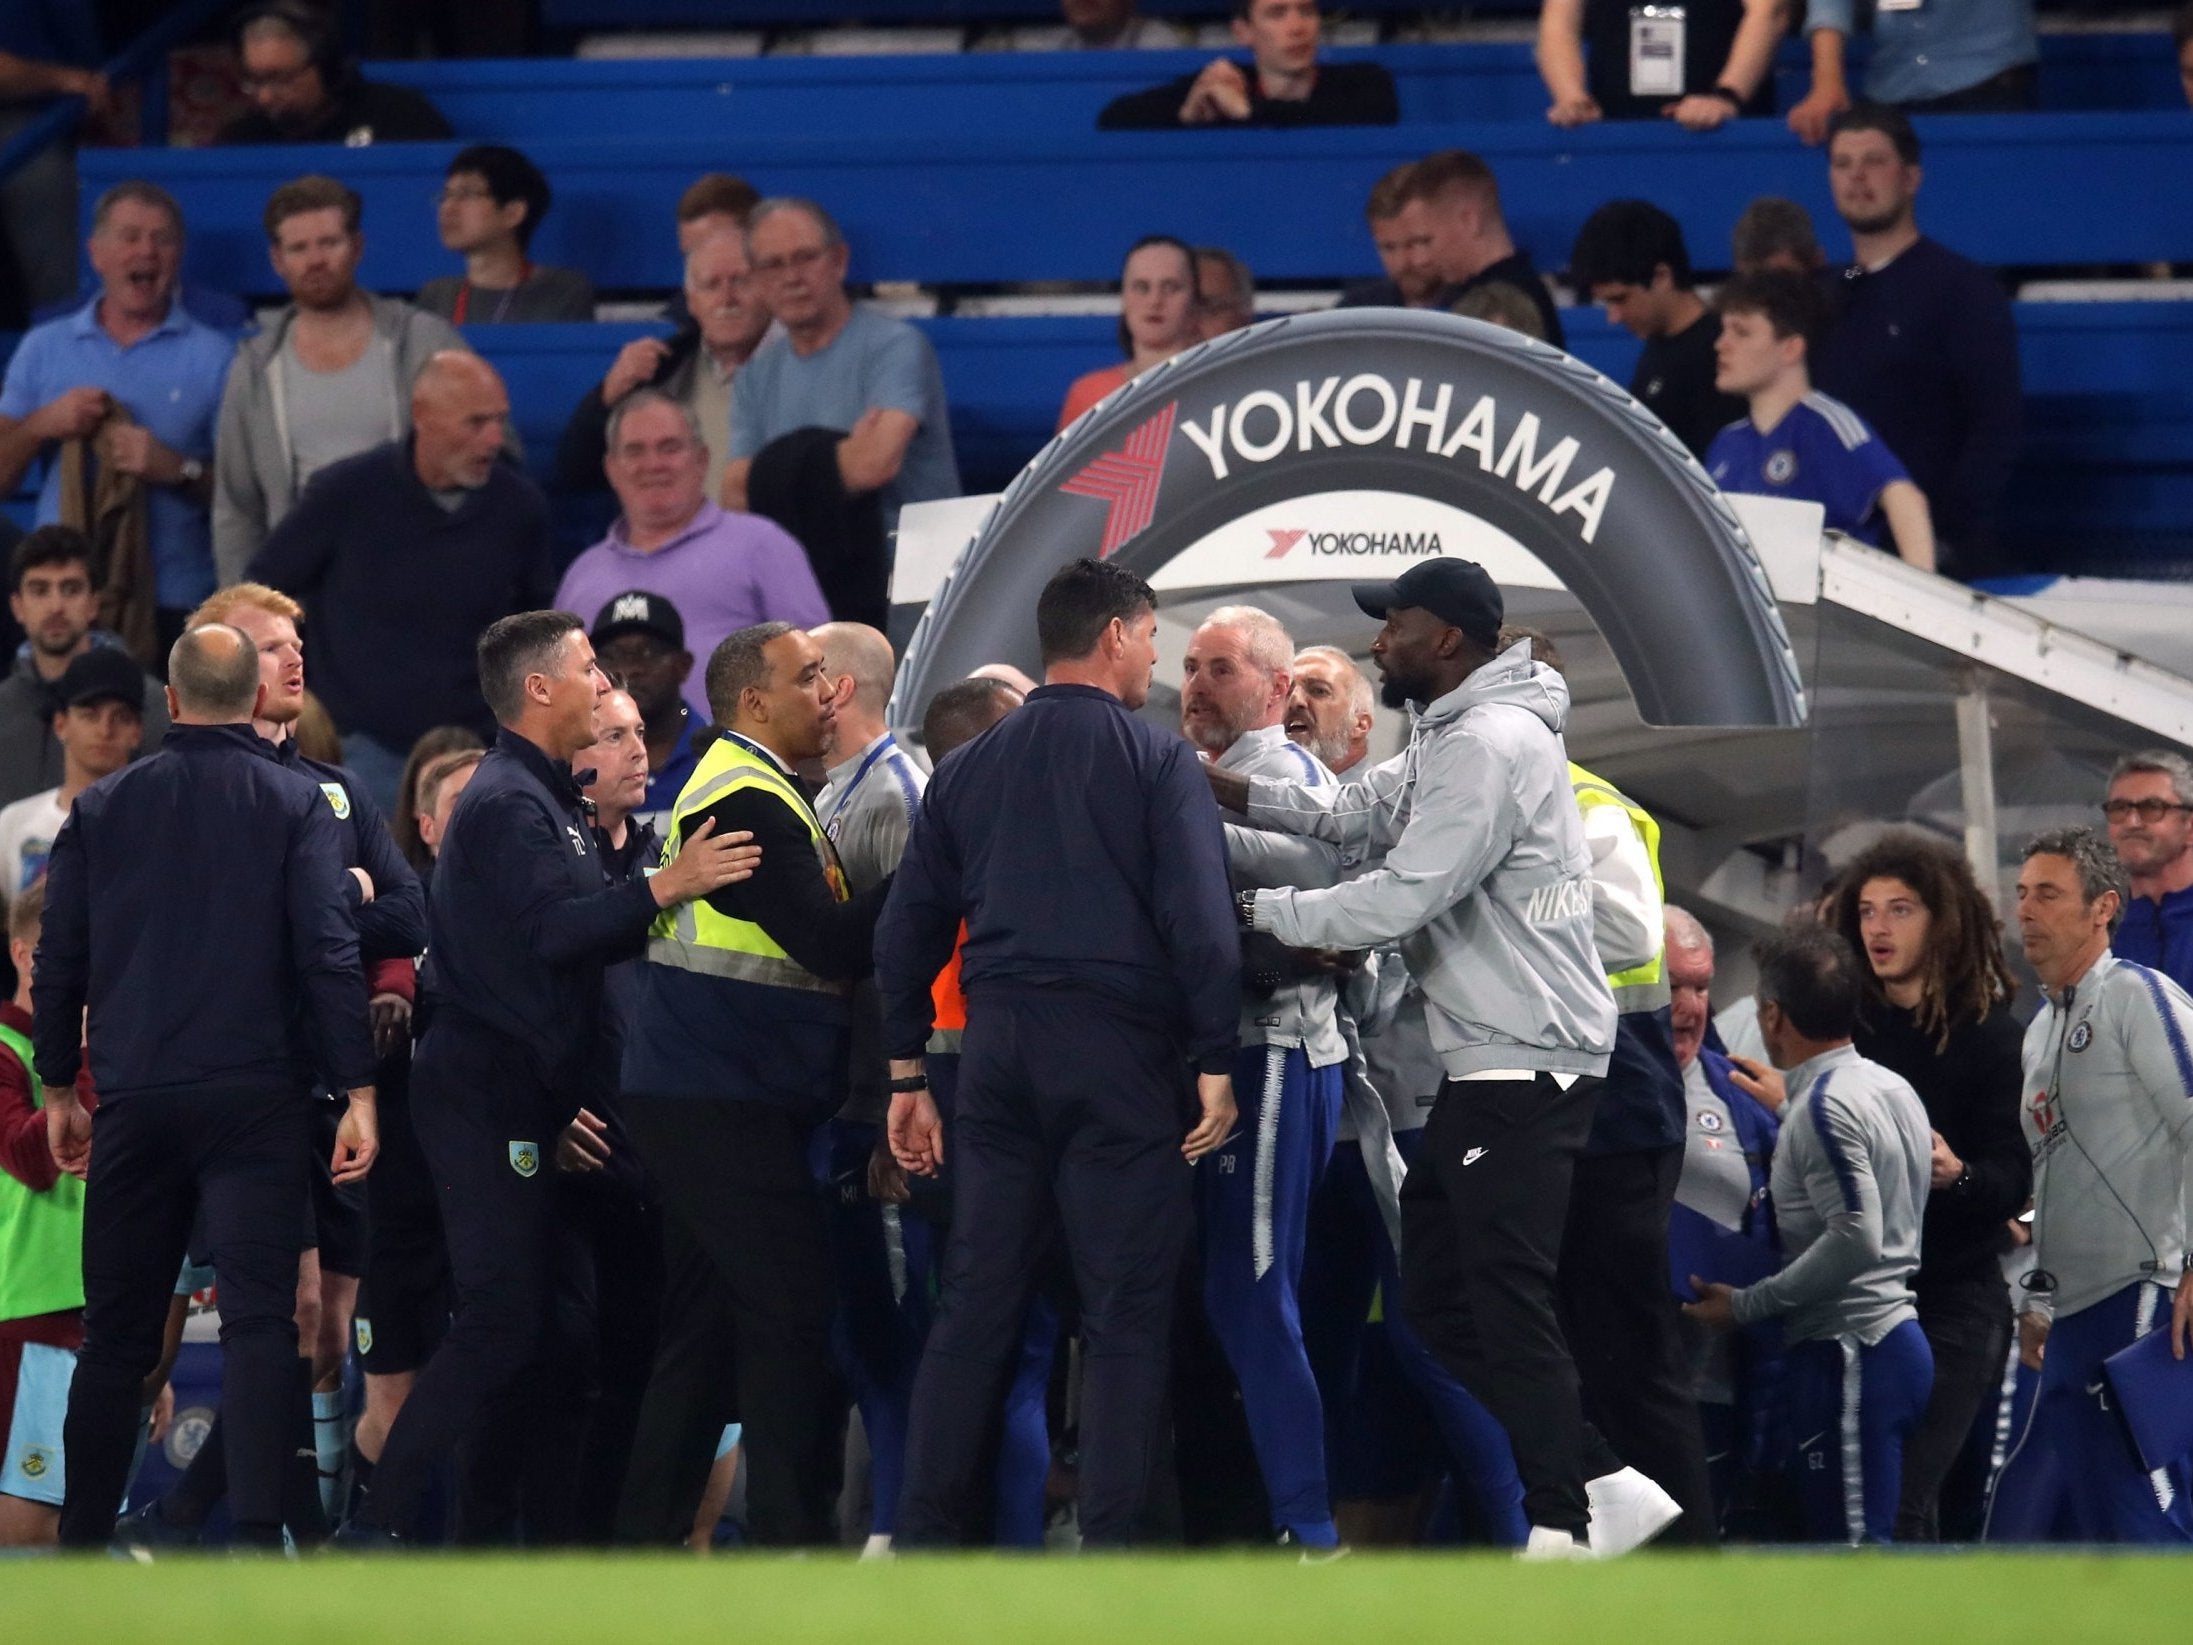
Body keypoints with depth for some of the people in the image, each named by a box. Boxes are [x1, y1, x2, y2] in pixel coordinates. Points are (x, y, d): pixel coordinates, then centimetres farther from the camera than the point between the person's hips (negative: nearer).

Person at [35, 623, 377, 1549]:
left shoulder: (102, 808, 7)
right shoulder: (296, 807, -2)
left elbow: (59, 962, 9)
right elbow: (329, 955, -10)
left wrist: (60, 1089, 19)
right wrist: (357, 1095, -9)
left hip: (135, 1099, 3)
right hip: (256, 1102, -3)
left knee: (117, 1331, 11)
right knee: (257, 1320, -6)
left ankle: (80, 1539, 15)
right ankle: (257, 1536, -17)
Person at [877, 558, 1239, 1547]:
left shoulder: (969, 770, 13)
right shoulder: (1157, 762, -3)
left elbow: (906, 933, 13)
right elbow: (1201, 925, -11)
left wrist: (907, 1074, 18)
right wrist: (1216, 1066, -8)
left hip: (998, 1051, 5)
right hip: (1119, 1054, -5)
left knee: (975, 1307, 9)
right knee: (1126, 1317, -2)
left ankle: (923, 1537, 6)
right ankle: (1110, 1555, -5)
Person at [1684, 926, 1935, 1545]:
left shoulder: (1825, 1106, -15)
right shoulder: (1893, 1089, 15)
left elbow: (1856, 1238, -23)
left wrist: (1745, 1305, -15)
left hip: (1847, 1352, -10)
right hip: (1896, 1337, 10)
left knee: (1854, 1542, -11)